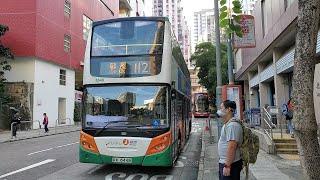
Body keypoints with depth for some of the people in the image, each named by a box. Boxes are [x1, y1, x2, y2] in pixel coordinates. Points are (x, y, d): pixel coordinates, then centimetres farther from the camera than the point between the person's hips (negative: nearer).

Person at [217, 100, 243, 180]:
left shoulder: (232, 125, -21)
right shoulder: (227, 124, 12)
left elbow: (231, 147, -26)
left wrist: (227, 166, -25)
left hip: (230, 164, -10)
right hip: (224, 163, 10)